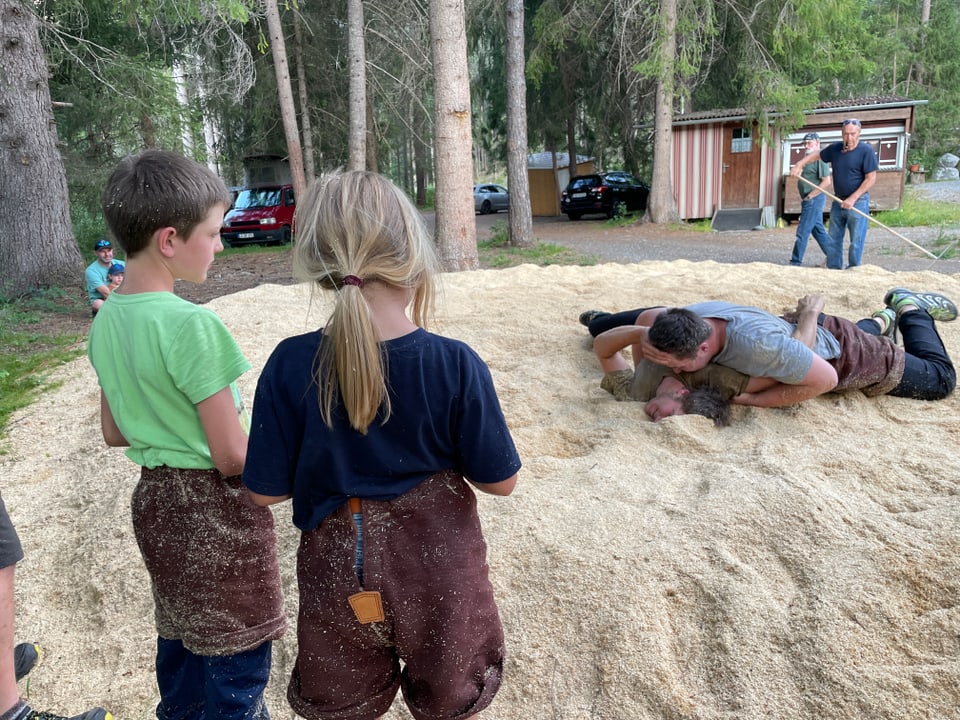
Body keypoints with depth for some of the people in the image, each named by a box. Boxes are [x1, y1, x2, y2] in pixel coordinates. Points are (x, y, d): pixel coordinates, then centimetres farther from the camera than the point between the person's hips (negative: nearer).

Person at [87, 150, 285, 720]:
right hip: (215, 510, -8)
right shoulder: (192, 325, -25)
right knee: (237, 661, 9)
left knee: (180, 642, 26)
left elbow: (115, 433, 10)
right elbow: (233, 458, -22)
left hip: (155, 500, 8)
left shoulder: (107, 320, 1)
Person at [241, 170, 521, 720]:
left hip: (338, 583, 1)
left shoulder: (290, 366, -18)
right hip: (440, 578, -1)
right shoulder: (456, 365, -22)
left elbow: (266, 490, -10)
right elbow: (500, 480, -13)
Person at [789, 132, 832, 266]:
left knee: (803, 232, -8)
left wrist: (809, 197, -18)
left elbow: (826, 182, -19)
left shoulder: (820, 158, -12)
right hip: (809, 200, 10)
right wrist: (803, 197, 13)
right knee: (818, 231, 15)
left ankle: (796, 262, -5)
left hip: (814, 200, -10)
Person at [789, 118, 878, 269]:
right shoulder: (835, 148, 5)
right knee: (833, 240, 10)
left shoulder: (866, 151, -12)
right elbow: (816, 154, 22)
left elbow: (871, 178, -13)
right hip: (839, 201, 6)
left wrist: (853, 198, -17)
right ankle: (833, 270, 18)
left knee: (856, 241, -3)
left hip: (857, 202, -6)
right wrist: (799, 164, 7)